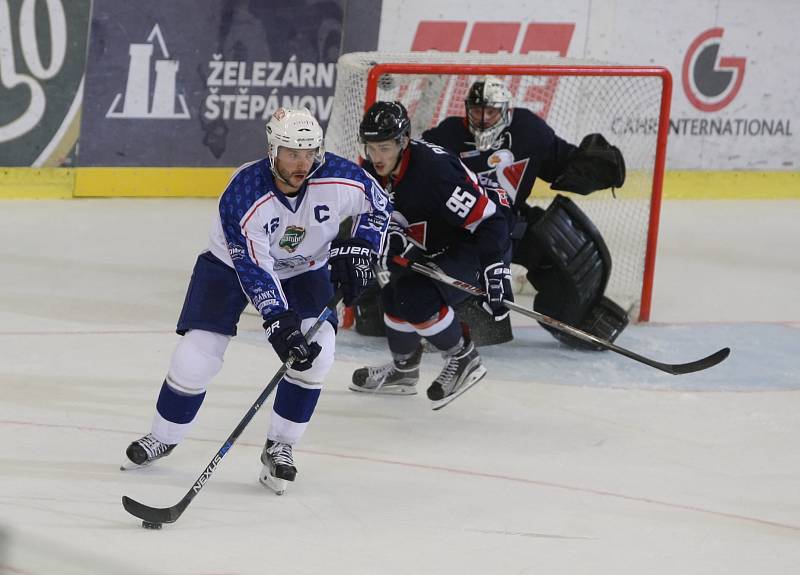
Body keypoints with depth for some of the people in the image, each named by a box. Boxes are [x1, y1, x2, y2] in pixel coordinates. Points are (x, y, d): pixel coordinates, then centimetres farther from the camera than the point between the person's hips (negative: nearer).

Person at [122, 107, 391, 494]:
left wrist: (357, 249, -17)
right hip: (232, 263, -2)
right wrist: (280, 324, -41)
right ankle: (163, 437, 15)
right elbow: (253, 271, -33)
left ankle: (279, 448, -4)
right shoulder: (243, 196, -35)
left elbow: (378, 205, -4)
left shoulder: (336, 178, -26)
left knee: (316, 352, -19)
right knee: (196, 356, -10)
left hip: (303, 270, 3)